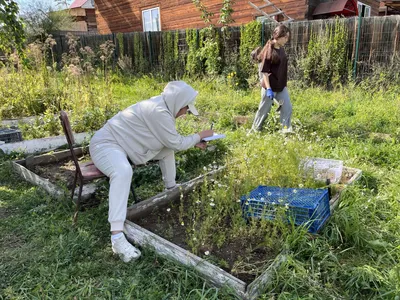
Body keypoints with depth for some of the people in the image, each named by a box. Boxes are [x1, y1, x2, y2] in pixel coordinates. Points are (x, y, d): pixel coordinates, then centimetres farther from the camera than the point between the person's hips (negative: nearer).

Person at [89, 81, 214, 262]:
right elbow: (176, 143, -21)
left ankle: (172, 190, 30)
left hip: (123, 143, 10)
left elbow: (172, 139, 14)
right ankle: (117, 236, -44)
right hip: (106, 144, -10)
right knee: (123, 172, -41)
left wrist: (194, 143, 3)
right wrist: (200, 135, -7)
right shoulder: (158, 111, -27)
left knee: (167, 150, 14)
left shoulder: (161, 105, 4)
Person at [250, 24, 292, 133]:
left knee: (287, 108, 3)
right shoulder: (269, 50, -15)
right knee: (264, 110, 5)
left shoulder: (281, 49, 8)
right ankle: (255, 130, 23)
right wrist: (268, 88, -22)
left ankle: (286, 131, 12)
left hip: (281, 86, 7)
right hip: (270, 86, -7)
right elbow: (264, 71, -18)